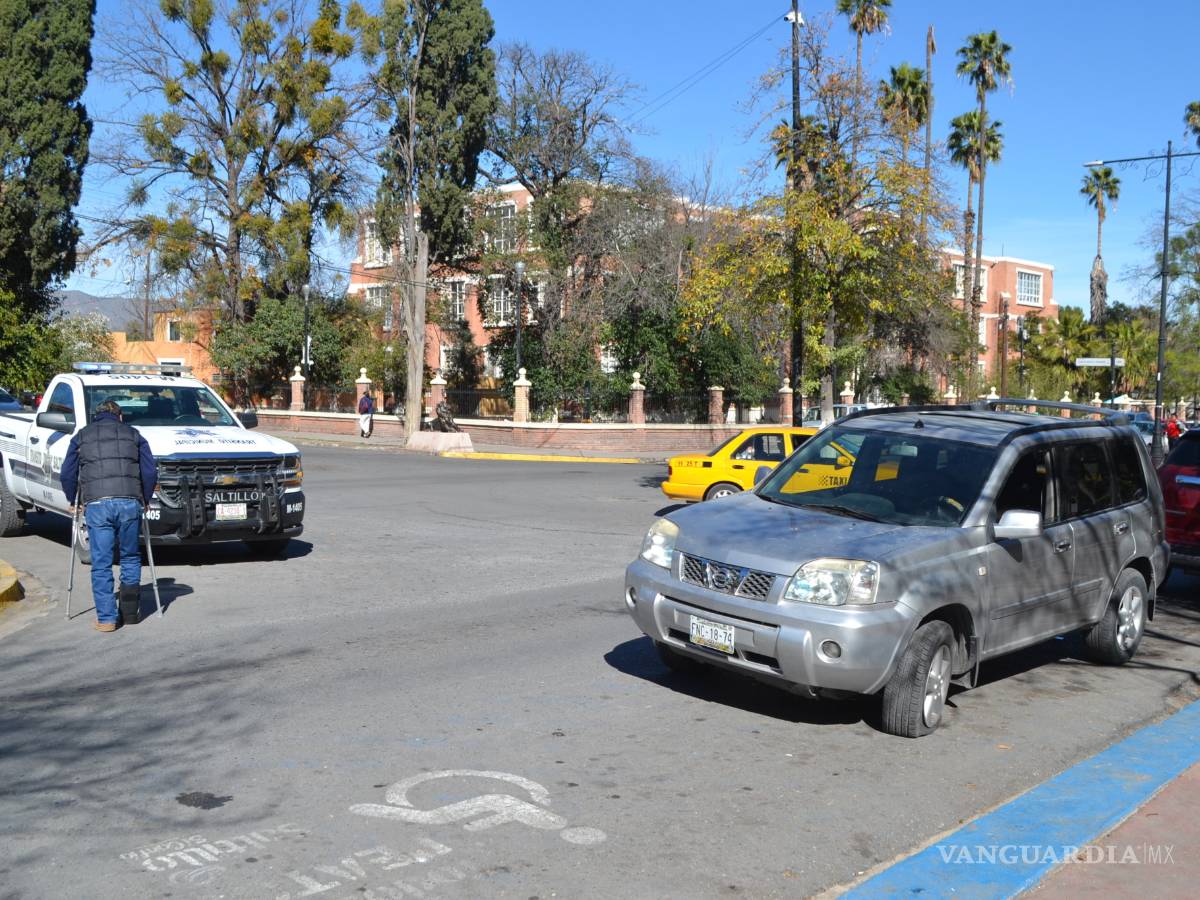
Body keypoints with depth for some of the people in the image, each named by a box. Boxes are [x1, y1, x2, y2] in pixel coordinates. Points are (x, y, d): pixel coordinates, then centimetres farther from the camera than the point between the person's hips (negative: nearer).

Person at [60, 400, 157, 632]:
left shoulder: (81, 436, 19)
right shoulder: (133, 435, 19)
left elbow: (67, 475, 16)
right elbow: (150, 472, 12)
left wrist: (73, 502, 29)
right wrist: (145, 500, 25)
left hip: (96, 504, -1)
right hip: (129, 503, 1)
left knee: (101, 563, 3)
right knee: (130, 558, 15)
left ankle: (106, 618, 0)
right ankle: (131, 611, 13)